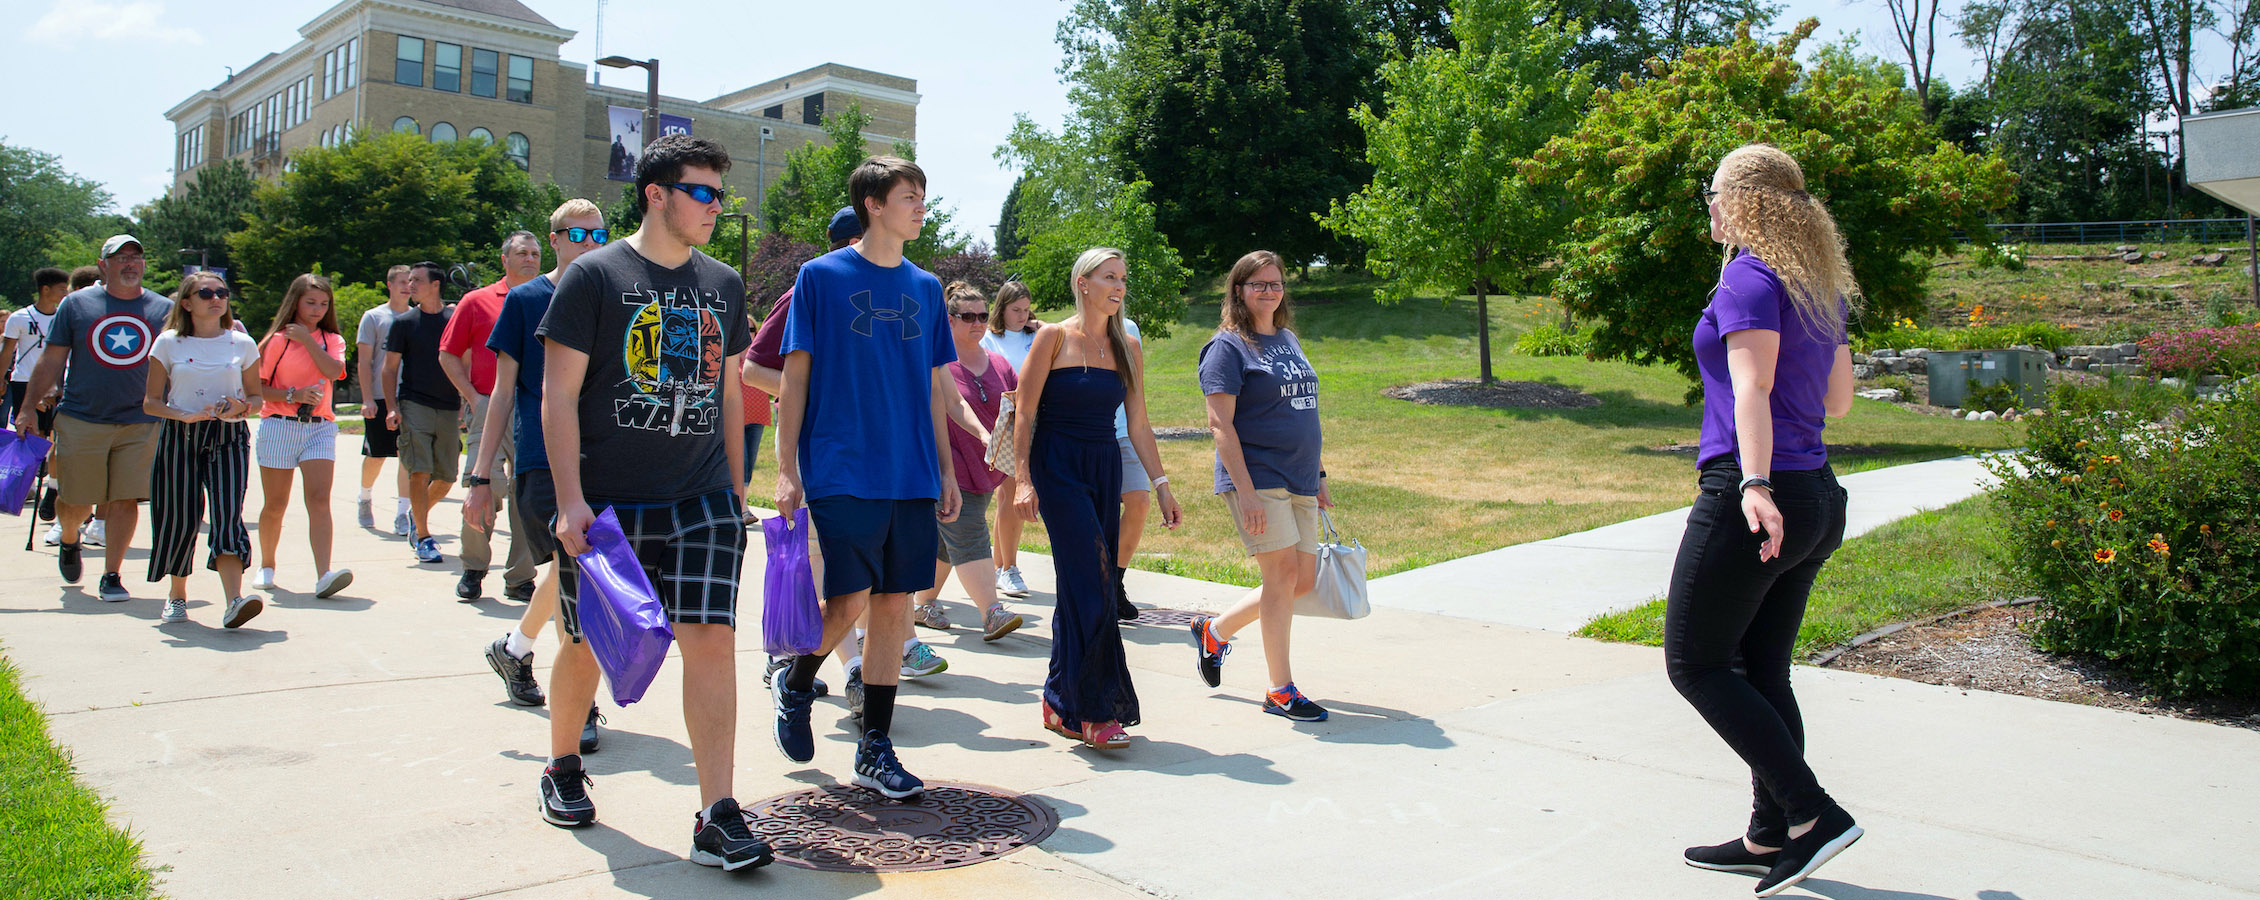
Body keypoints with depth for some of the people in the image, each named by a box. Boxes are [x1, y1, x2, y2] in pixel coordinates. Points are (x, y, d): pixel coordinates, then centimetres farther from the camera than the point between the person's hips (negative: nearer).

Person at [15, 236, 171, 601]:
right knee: (77, 502, 6)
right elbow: (51, 361, 6)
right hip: (81, 420, 0)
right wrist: (29, 407, 2)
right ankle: (69, 540, 39)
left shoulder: (164, 309, 6)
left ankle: (111, 576, 8)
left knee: (126, 500, -3)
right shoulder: (76, 304, 4)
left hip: (141, 423, 0)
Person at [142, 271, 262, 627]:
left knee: (226, 513, -15)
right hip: (179, 437, 0)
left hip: (228, 438, 0)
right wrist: (182, 414, -15)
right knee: (180, 517, 1)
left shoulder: (243, 344, 7)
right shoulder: (168, 344, 4)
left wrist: (242, 407, -10)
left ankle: (235, 600, -28)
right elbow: (151, 401, 4)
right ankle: (177, 595, 25)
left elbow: (255, 397, 13)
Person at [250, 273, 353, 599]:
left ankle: (324, 575, -24)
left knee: (319, 499, -13)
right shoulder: (276, 340, 4)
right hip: (279, 425, -1)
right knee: (276, 505, 6)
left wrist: (307, 339, -9)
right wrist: (293, 395, -14)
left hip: (320, 427, 1)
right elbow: (257, 388, -1)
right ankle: (267, 566, 28)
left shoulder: (332, 340, 11)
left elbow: (334, 370, -10)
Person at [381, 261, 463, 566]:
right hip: (414, 406, -2)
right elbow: (389, 369, 5)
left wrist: (466, 399, 8)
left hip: (449, 409, 2)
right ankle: (424, 538, -3)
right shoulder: (403, 322, 4)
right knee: (420, 472, -12)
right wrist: (392, 407, -6)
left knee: (446, 477, 5)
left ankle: (417, 514, 34)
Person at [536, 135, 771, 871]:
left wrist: (735, 485, 17)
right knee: (590, 643, 10)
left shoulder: (723, 284, 11)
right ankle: (562, 768, 37)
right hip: (608, 503, -3)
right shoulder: (594, 276, -3)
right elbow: (558, 394, -7)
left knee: (712, 639, -8)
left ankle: (717, 818, -5)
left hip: (702, 502, 3)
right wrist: (570, 499, -14)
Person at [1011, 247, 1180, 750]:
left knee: (1083, 587, 6)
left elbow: (1138, 424, 12)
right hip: (1058, 467, -5)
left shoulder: (1126, 347, 11)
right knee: (1090, 583, -13)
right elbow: (1025, 413, -5)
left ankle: (1061, 701, 17)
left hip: (1106, 470, 5)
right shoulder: (1054, 338, -4)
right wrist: (1023, 479, -13)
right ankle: (1096, 712, -9)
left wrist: (1162, 486, 8)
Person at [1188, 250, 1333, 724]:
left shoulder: (1290, 340, 16)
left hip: (1298, 482, 8)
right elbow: (1220, 424, -12)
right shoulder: (1227, 347, -6)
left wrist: (1318, 478, 19)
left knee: (1302, 581, 8)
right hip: (1257, 478, -8)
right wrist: (1245, 492, -19)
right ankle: (1280, 691, 3)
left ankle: (1214, 631, 27)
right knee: (1282, 573, -9)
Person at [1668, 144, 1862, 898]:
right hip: (1816, 501, 9)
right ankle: (1770, 836, 21)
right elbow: (1838, 400, 20)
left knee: (1695, 663, 0)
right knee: (1763, 671, 15)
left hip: (1751, 501, -9)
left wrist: (1755, 484, -31)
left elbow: (1752, 388, -23)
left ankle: (1813, 815, -3)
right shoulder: (1821, 286, 14)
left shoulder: (1750, 278, -10)